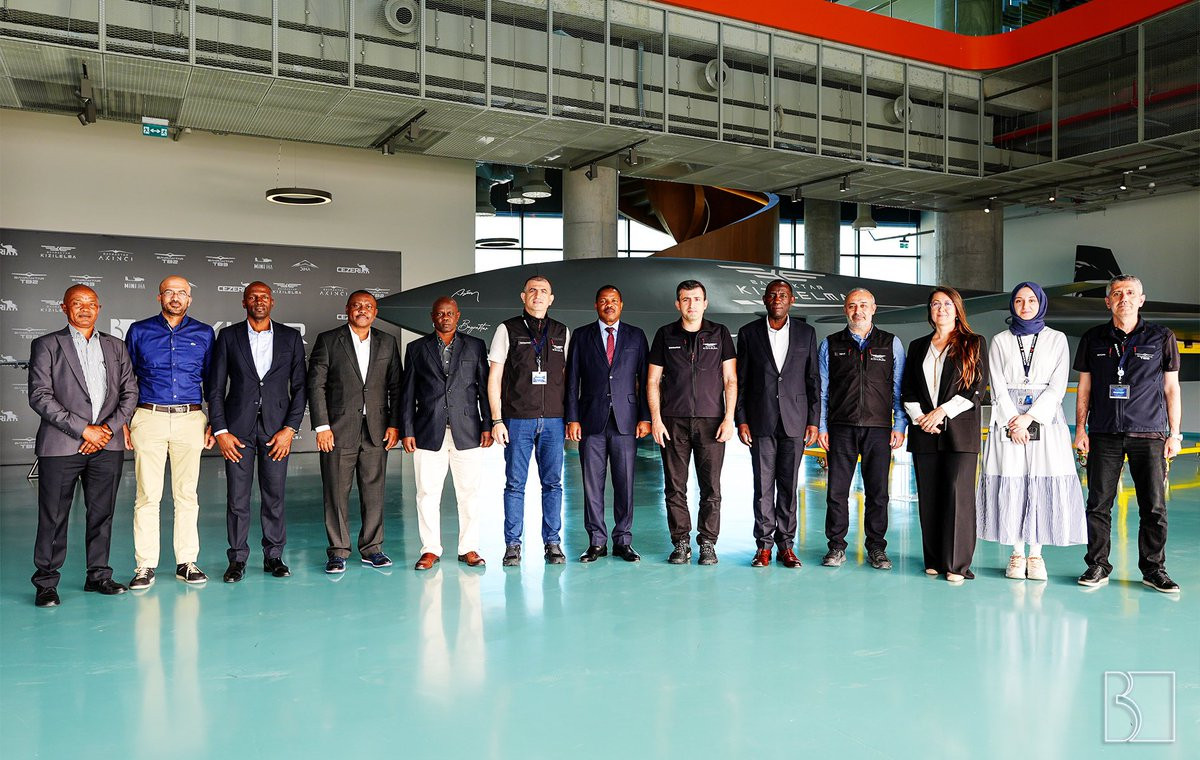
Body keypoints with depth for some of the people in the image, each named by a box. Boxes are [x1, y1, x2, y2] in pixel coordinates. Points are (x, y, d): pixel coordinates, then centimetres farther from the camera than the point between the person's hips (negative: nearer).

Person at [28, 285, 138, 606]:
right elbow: (40, 396, -6)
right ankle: (46, 583, 12)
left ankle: (98, 575, 19)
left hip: (107, 446, 3)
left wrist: (108, 428, -5)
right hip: (61, 446, -3)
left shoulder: (115, 347, 14)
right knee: (53, 517, 1)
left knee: (102, 514, 9)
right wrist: (83, 429, -12)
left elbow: (130, 392, 10)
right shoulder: (46, 345, 3)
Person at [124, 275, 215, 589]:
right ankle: (145, 566, 6)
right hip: (149, 419, -1)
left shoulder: (204, 333, 9)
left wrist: (213, 422, 7)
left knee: (187, 494, 4)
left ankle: (186, 562, 11)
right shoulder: (139, 331, 7)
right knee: (147, 495, -1)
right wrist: (124, 422, 3)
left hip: (190, 420, 1)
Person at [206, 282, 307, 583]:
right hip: (238, 428, 0)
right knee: (237, 499, 1)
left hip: (277, 428, 1)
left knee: (274, 497, 4)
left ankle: (273, 557, 16)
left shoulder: (291, 337, 7)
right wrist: (220, 431, -4)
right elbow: (215, 387, 4)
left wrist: (290, 428, -4)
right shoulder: (228, 336, 5)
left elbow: (299, 386, 5)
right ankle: (238, 560, 13)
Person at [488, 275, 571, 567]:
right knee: (515, 484, 2)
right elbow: (494, 378, 2)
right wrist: (496, 420, -5)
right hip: (517, 420, -2)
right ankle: (512, 545, 11)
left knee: (552, 483, 5)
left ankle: (552, 542, 14)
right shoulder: (507, 330, 4)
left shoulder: (562, 333, 11)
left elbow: (566, 377, 13)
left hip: (553, 420, 2)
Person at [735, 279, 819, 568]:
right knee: (763, 484, 2)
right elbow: (740, 381, 4)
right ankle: (764, 545, 10)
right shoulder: (749, 333, 4)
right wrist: (741, 420, -2)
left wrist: (813, 421, 2)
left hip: (794, 421, 1)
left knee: (789, 484, 5)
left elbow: (813, 380, 7)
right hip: (761, 421, -1)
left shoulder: (806, 333, 7)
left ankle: (786, 544, 13)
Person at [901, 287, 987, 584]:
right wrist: (919, 416, -4)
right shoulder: (918, 347, 18)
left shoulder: (974, 344, 8)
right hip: (924, 433, 4)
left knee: (958, 495, -8)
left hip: (960, 430, -3)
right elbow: (907, 389, 13)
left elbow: (978, 388, -1)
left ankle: (957, 564, -3)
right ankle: (934, 560, 13)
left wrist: (943, 411, -10)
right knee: (928, 497, 4)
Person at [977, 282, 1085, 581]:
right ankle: (1017, 553, 7)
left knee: (1044, 485, -4)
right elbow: (998, 386, 2)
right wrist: (1012, 422, -10)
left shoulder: (1057, 339, 9)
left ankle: (1036, 553, 5)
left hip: (1045, 418, 0)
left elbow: (1057, 385, 0)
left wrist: (1031, 417, -11)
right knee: (1011, 485, -3)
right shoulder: (1000, 341, 10)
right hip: (1008, 419, 0)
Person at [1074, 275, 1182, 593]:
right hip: (1104, 435, 1)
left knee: (1154, 506, 2)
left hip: (1149, 435, -1)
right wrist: (1081, 428, 4)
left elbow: (1171, 387, 8)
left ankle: (1153, 569, 15)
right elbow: (1084, 387, 11)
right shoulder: (1093, 339, 9)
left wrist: (1174, 433, 3)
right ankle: (1097, 566, 11)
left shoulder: (1162, 337, 6)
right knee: (1099, 504, 2)